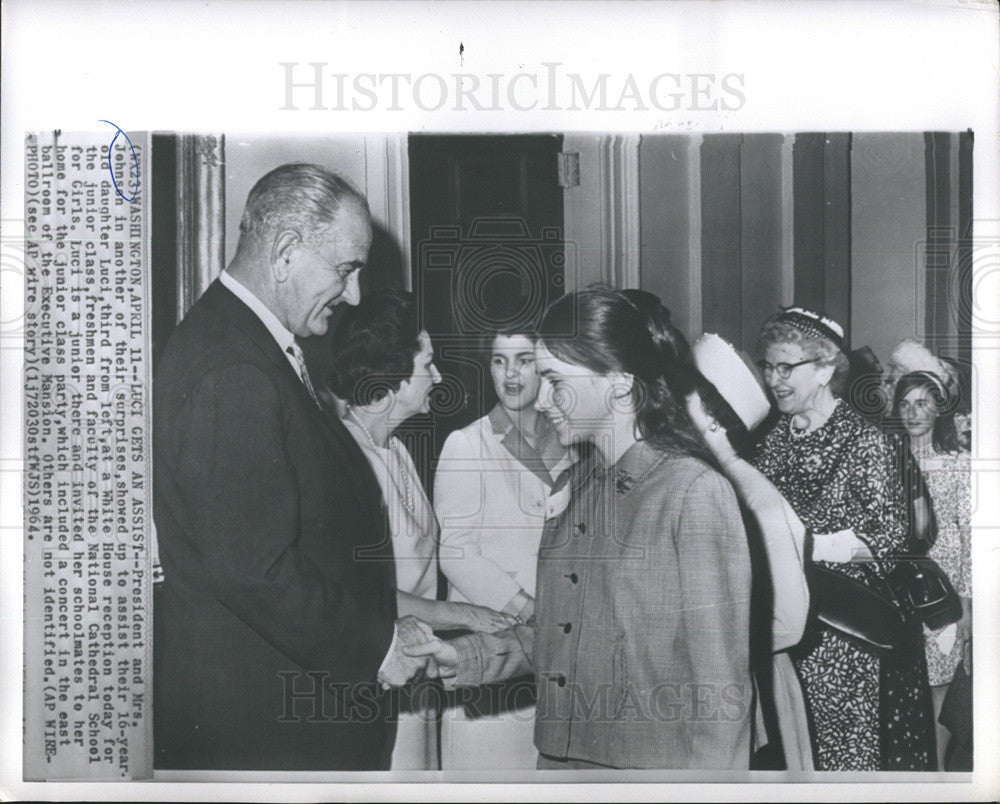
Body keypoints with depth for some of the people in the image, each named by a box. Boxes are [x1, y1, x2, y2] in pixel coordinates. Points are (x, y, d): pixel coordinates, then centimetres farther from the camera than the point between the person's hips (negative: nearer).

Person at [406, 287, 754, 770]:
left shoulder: (694, 491, -14)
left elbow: (719, 673, -14)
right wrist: (466, 657, 3)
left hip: (654, 764, -6)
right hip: (559, 756, 7)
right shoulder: (572, 486, 8)